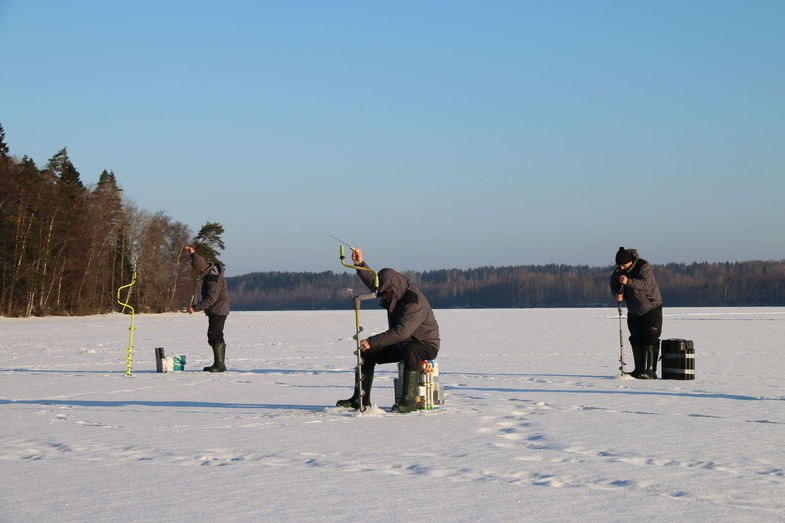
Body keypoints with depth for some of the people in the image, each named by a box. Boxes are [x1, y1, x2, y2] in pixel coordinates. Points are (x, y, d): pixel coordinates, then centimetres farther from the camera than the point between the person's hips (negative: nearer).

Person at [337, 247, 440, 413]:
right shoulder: (396, 293, 0)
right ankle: (361, 399, 2)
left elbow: (401, 332, -37)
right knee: (367, 353, 0)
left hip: (426, 345, -9)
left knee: (410, 352, -42)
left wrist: (372, 342, -37)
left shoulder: (415, 302, -29)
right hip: (402, 344, 9)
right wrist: (360, 264, -8)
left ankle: (409, 400, -38)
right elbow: (372, 281, 10)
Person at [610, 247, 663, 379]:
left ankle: (650, 371, -13)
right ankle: (639, 369, 15)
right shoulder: (619, 270, -4)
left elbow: (645, 283, -37)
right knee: (636, 340, 8)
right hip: (634, 312, 7)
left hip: (651, 308, -7)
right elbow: (613, 282, 9)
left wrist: (628, 282, -52)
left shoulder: (644, 267, -22)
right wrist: (617, 293, -13)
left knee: (650, 339, -11)